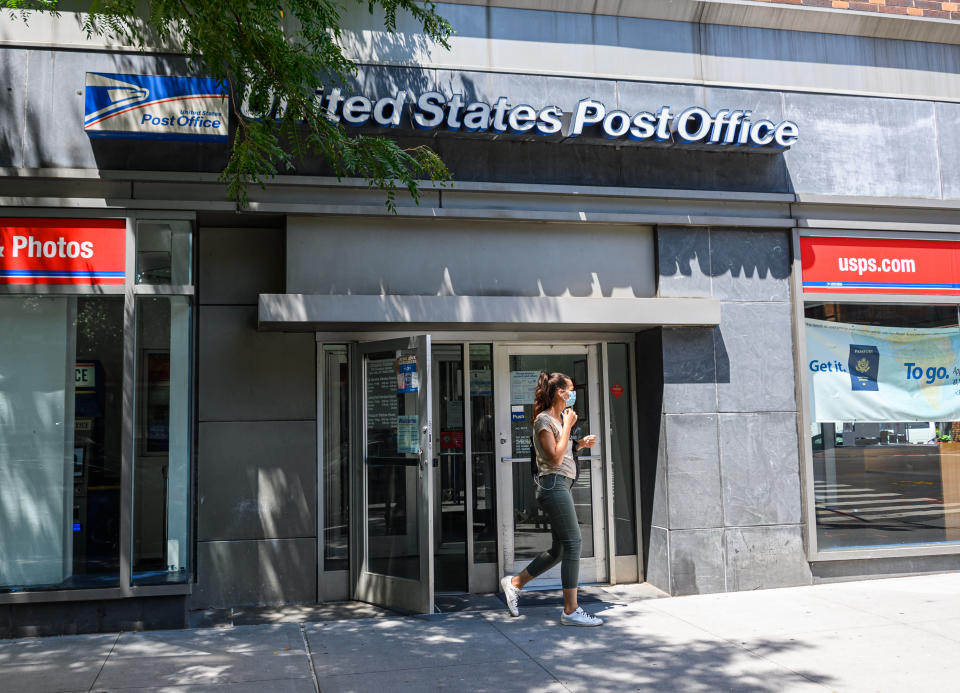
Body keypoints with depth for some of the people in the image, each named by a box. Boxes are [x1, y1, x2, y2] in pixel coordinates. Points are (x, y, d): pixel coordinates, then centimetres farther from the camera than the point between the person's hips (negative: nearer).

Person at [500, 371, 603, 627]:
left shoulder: (560, 418, 19)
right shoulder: (543, 420, -10)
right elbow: (555, 457, -17)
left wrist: (580, 444, 10)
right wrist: (568, 426, -11)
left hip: (562, 485, 10)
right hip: (553, 484, -10)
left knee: (560, 550, 12)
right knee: (572, 543, -10)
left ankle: (514, 583, 22)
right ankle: (571, 610, -6)